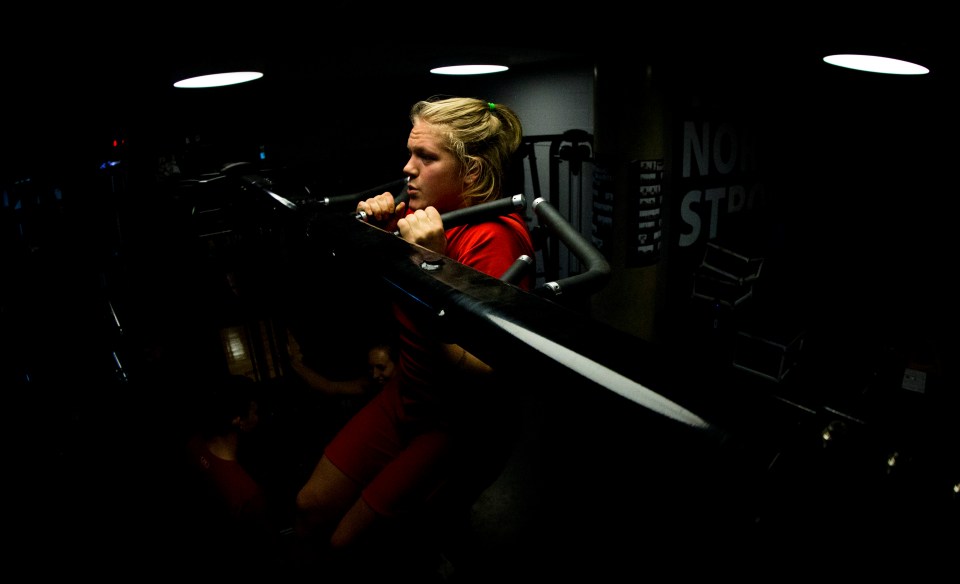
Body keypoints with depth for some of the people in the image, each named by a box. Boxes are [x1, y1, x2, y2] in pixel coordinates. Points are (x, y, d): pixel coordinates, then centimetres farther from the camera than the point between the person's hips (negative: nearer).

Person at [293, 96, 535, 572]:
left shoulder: (495, 236, -26)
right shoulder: (423, 214, -6)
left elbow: (483, 374, -32)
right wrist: (379, 232, -8)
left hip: (465, 423, -6)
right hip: (407, 395, 7)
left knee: (347, 541, -1)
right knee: (311, 509, 11)